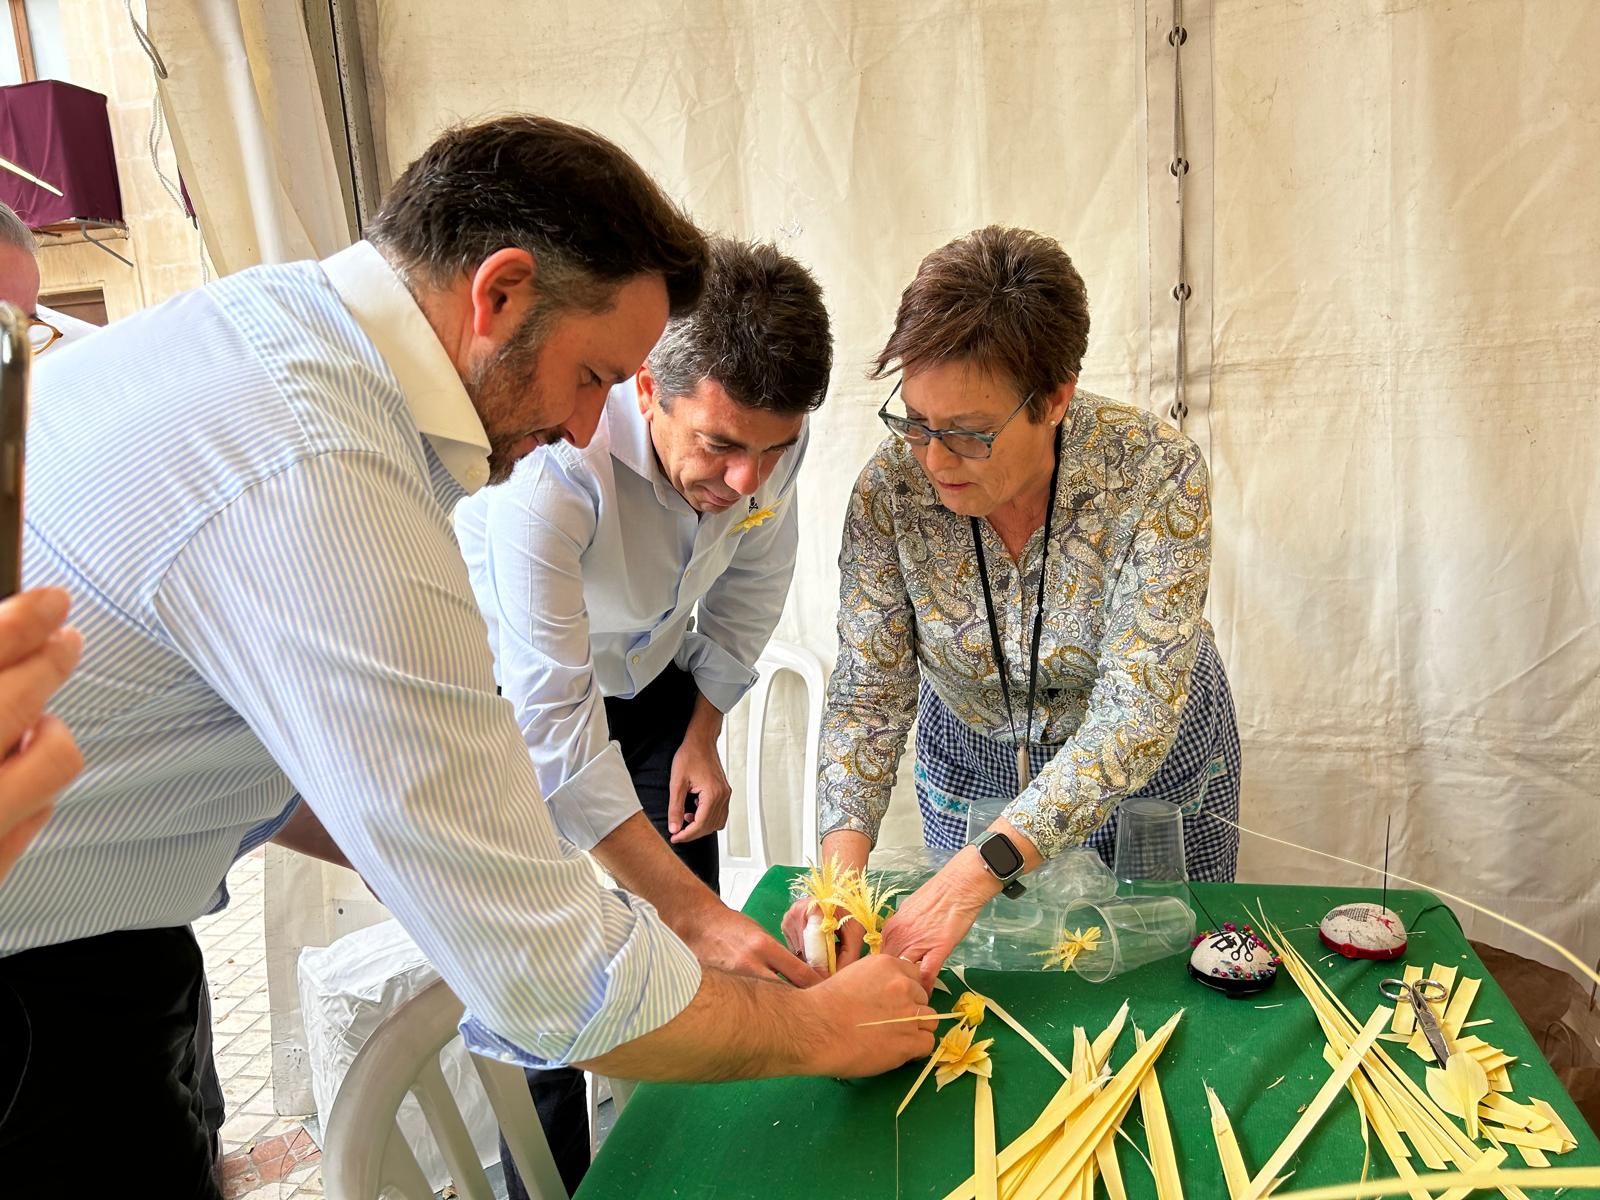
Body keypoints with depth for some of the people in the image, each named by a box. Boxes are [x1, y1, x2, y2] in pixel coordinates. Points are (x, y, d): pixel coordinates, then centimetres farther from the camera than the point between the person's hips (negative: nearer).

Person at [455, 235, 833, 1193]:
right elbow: (555, 726, -39)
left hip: (653, 681, 4)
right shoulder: (552, 471, -40)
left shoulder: (771, 440, -22)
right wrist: (696, 910, -40)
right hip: (520, 692, -4)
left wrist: (704, 734, 1)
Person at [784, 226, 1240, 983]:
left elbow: (1134, 718, -34)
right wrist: (842, 863, -33)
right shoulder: (890, 486, -23)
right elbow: (869, 693, -18)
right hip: (973, 763, 2)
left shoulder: (1156, 475, -30)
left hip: (1152, 764, -1)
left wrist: (977, 873, -42)